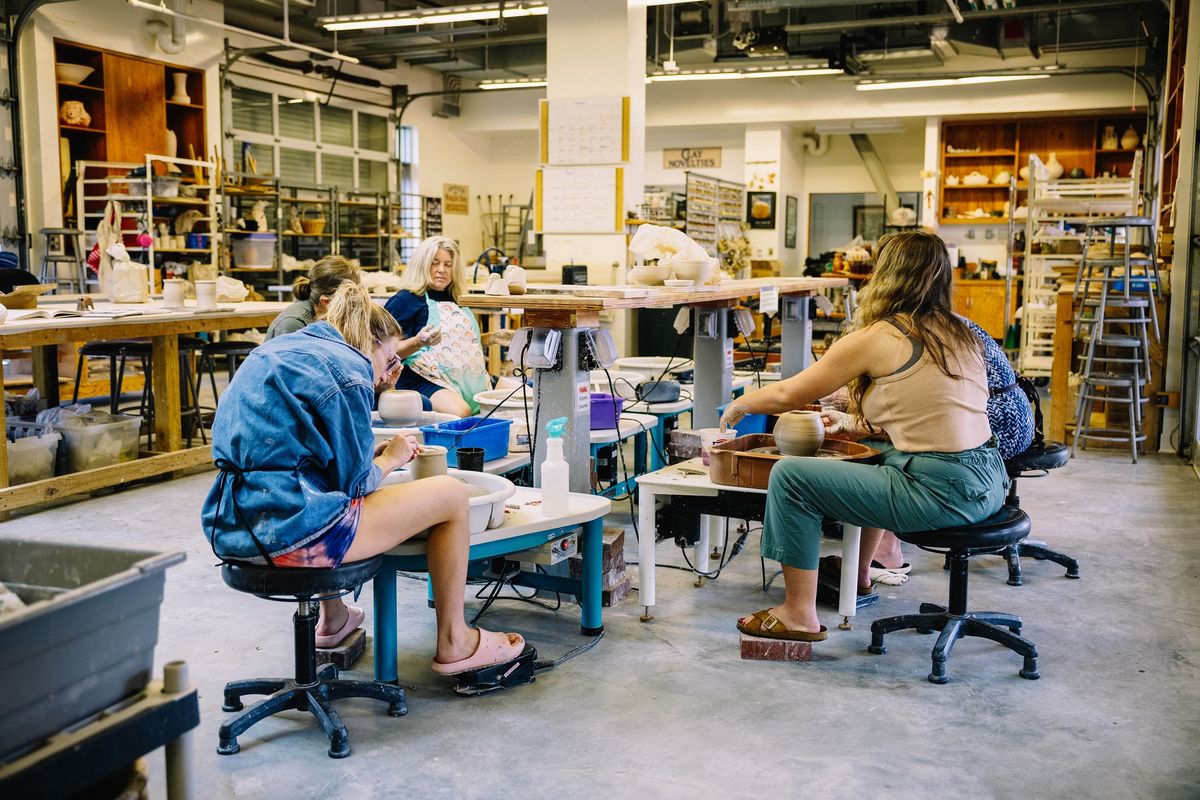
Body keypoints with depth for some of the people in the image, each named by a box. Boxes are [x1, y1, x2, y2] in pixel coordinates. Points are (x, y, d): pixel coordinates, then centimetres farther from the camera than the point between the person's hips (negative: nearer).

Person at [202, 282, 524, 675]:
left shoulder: (279, 349, 19)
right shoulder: (347, 366, -8)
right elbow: (355, 483, -8)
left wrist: (376, 451, 22)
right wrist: (390, 459, 11)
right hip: (288, 532, -10)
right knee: (452, 495, 1)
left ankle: (333, 621, 53)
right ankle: (453, 644, 14)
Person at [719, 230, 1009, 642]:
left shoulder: (877, 338, -9)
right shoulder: (962, 334, 12)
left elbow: (788, 395, 0)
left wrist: (740, 405, 19)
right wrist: (861, 423, 30)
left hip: (942, 491, -9)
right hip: (988, 481, 9)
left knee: (790, 476, -2)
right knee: (873, 455, 35)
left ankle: (800, 614, 4)